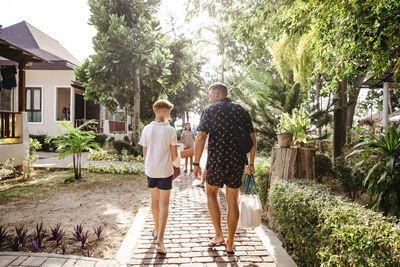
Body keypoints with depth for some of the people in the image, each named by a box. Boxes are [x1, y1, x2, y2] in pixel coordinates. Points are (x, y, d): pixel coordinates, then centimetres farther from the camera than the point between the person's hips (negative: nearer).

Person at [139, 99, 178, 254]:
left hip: (150, 170, 4)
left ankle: (157, 229, 36)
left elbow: (145, 152, 5)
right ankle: (160, 239, -5)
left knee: (154, 200, 19)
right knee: (164, 204, 2)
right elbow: (174, 154, -7)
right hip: (165, 171, -4)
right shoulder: (170, 130, -11)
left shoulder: (147, 129, -1)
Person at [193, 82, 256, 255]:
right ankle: (230, 245, 20)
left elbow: (200, 138, -11)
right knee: (232, 201, 11)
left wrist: (196, 163, -5)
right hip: (237, 162, 3)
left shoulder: (210, 110, -2)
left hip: (216, 161, -3)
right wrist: (251, 163, 13)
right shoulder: (242, 111, 9)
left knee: (211, 193, 21)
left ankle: (219, 235, 16)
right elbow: (252, 139, 6)